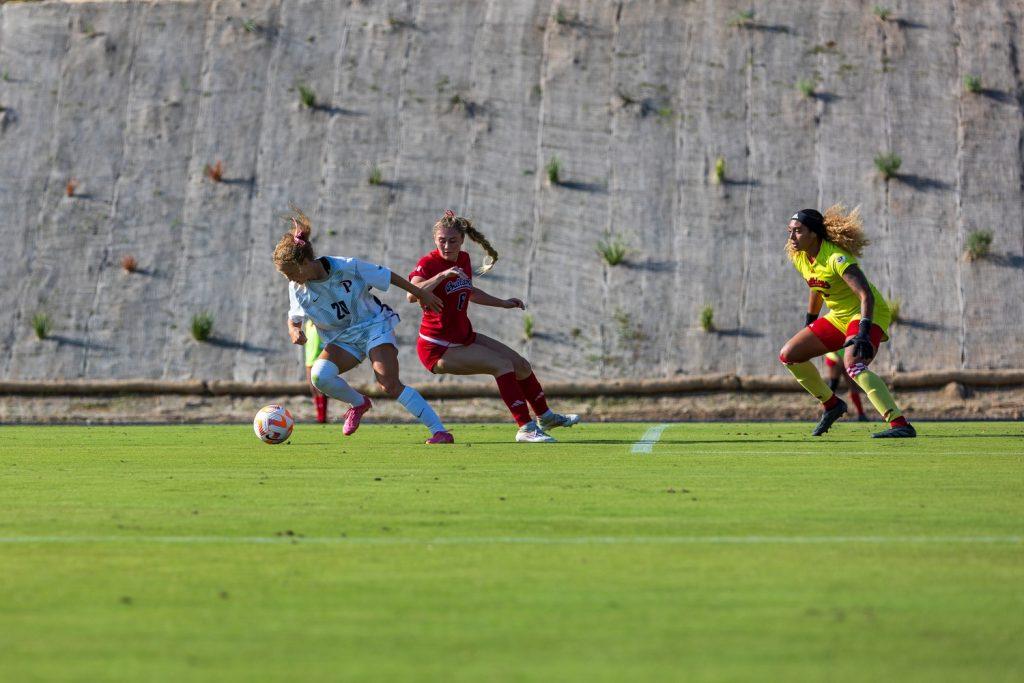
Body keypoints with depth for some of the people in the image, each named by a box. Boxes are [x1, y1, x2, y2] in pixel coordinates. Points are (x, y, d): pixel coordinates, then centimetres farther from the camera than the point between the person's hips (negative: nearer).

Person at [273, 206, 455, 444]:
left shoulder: (346, 267, -22)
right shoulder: (297, 288, -11)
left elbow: (387, 276, -8)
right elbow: (294, 318, 7)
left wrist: (420, 294, 2)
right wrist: (294, 331, -18)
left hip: (374, 326, -4)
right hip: (342, 340, 4)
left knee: (390, 385, -22)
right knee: (319, 375, -25)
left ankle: (439, 431, -20)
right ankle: (358, 403, 4)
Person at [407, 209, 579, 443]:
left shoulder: (463, 259, 4)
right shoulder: (428, 263, -20)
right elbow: (412, 294, -41)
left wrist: (503, 303, 24)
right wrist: (443, 275, -48)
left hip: (464, 338, 9)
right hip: (438, 349, -9)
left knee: (521, 364, 15)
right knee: (502, 365, -24)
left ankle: (545, 417, 39)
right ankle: (525, 428, -20)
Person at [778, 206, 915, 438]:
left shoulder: (836, 258, -26)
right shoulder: (799, 257, 0)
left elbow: (866, 296, -34)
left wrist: (863, 334, -45)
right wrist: (809, 325, 24)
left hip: (867, 315, -9)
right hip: (839, 318, 9)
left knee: (853, 364, -35)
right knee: (788, 355, 4)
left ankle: (901, 425, -43)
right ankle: (831, 405, 20)